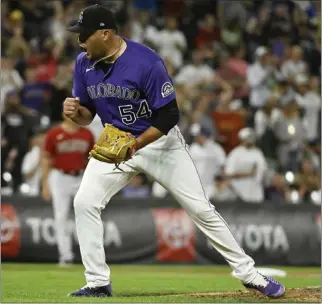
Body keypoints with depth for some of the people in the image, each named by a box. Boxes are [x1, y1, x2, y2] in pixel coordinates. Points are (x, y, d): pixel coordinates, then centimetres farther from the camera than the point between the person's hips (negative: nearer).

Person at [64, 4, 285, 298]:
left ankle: (249, 273, 8)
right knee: (84, 203, -12)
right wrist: (76, 112, -22)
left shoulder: (147, 62, -26)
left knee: (201, 208, -3)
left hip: (159, 141, -4)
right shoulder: (84, 63, -9)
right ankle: (98, 283, -1)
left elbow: (168, 116, -22)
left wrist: (133, 146, -30)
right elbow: (88, 115, 2)